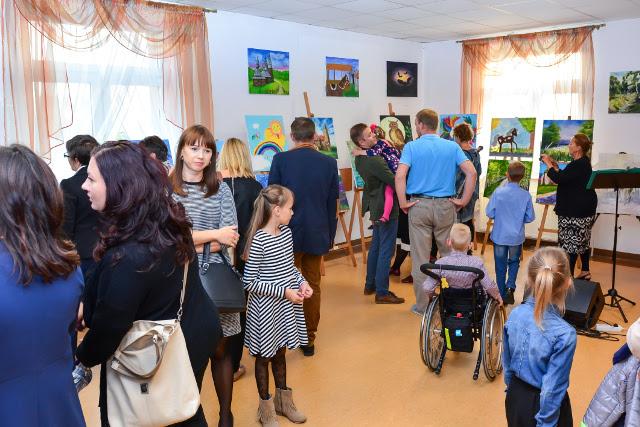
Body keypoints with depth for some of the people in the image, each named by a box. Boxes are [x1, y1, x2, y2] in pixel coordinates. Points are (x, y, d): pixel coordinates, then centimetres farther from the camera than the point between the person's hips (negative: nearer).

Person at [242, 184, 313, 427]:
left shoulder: (286, 233, 0)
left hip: (286, 306, 7)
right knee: (264, 356, 12)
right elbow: (250, 283, -19)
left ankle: (283, 400, 41)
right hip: (265, 309, -7)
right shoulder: (258, 241, -22)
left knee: (280, 352, 22)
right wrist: (284, 292, -20)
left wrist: (302, 281, -4)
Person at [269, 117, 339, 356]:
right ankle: (309, 339, 20)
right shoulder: (329, 163, -1)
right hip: (317, 235, 2)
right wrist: (330, 236, 13)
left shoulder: (280, 160, -9)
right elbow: (333, 204, 3)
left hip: (288, 233, -2)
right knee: (313, 286, 12)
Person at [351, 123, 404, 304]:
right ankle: (382, 292, 4)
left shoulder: (360, 158, 3)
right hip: (386, 207, -10)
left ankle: (370, 285, 29)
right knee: (386, 251, -2)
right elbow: (394, 181, -24)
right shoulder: (374, 160, -26)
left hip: (375, 206, 10)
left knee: (376, 246, 19)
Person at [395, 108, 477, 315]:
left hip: (419, 206, -2)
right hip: (446, 206, 2)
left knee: (420, 258, 6)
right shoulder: (452, 146, 3)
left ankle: (422, 305, 14)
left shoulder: (412, 147, -3)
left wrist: (403, 203, -8)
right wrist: (464, 201, 0)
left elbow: (400, 176, -17)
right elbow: (471, 172, -6)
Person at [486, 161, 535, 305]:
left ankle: (502, 295, 20)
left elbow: (489, 213, -11)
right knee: (514, 262, 22)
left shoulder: (498, 192, -14)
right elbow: (530, 218, -5)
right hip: (516, 237, 1)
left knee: (500, 266, 12)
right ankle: (510, 287, 3)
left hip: (499, 235, -1)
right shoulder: (526, 195, -11)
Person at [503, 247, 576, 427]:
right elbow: (552, 389, -22)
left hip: (515, 397, 5)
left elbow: (507, 362, 1)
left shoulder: (515, 314, -13)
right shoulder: (564, 334, -29)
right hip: (542, 404, -4)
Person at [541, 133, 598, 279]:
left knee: (570, 242, -6)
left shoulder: (579, 165, -20)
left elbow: (559, 179, -25)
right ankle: (585, 271, 29)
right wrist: (556, 166, 10)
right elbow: (565, 178, 17)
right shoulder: (582, 163, 13)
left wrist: (548, 164, -14)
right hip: (583, 209, 11)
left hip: (576, 211, -11)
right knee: (582, 241, 18)